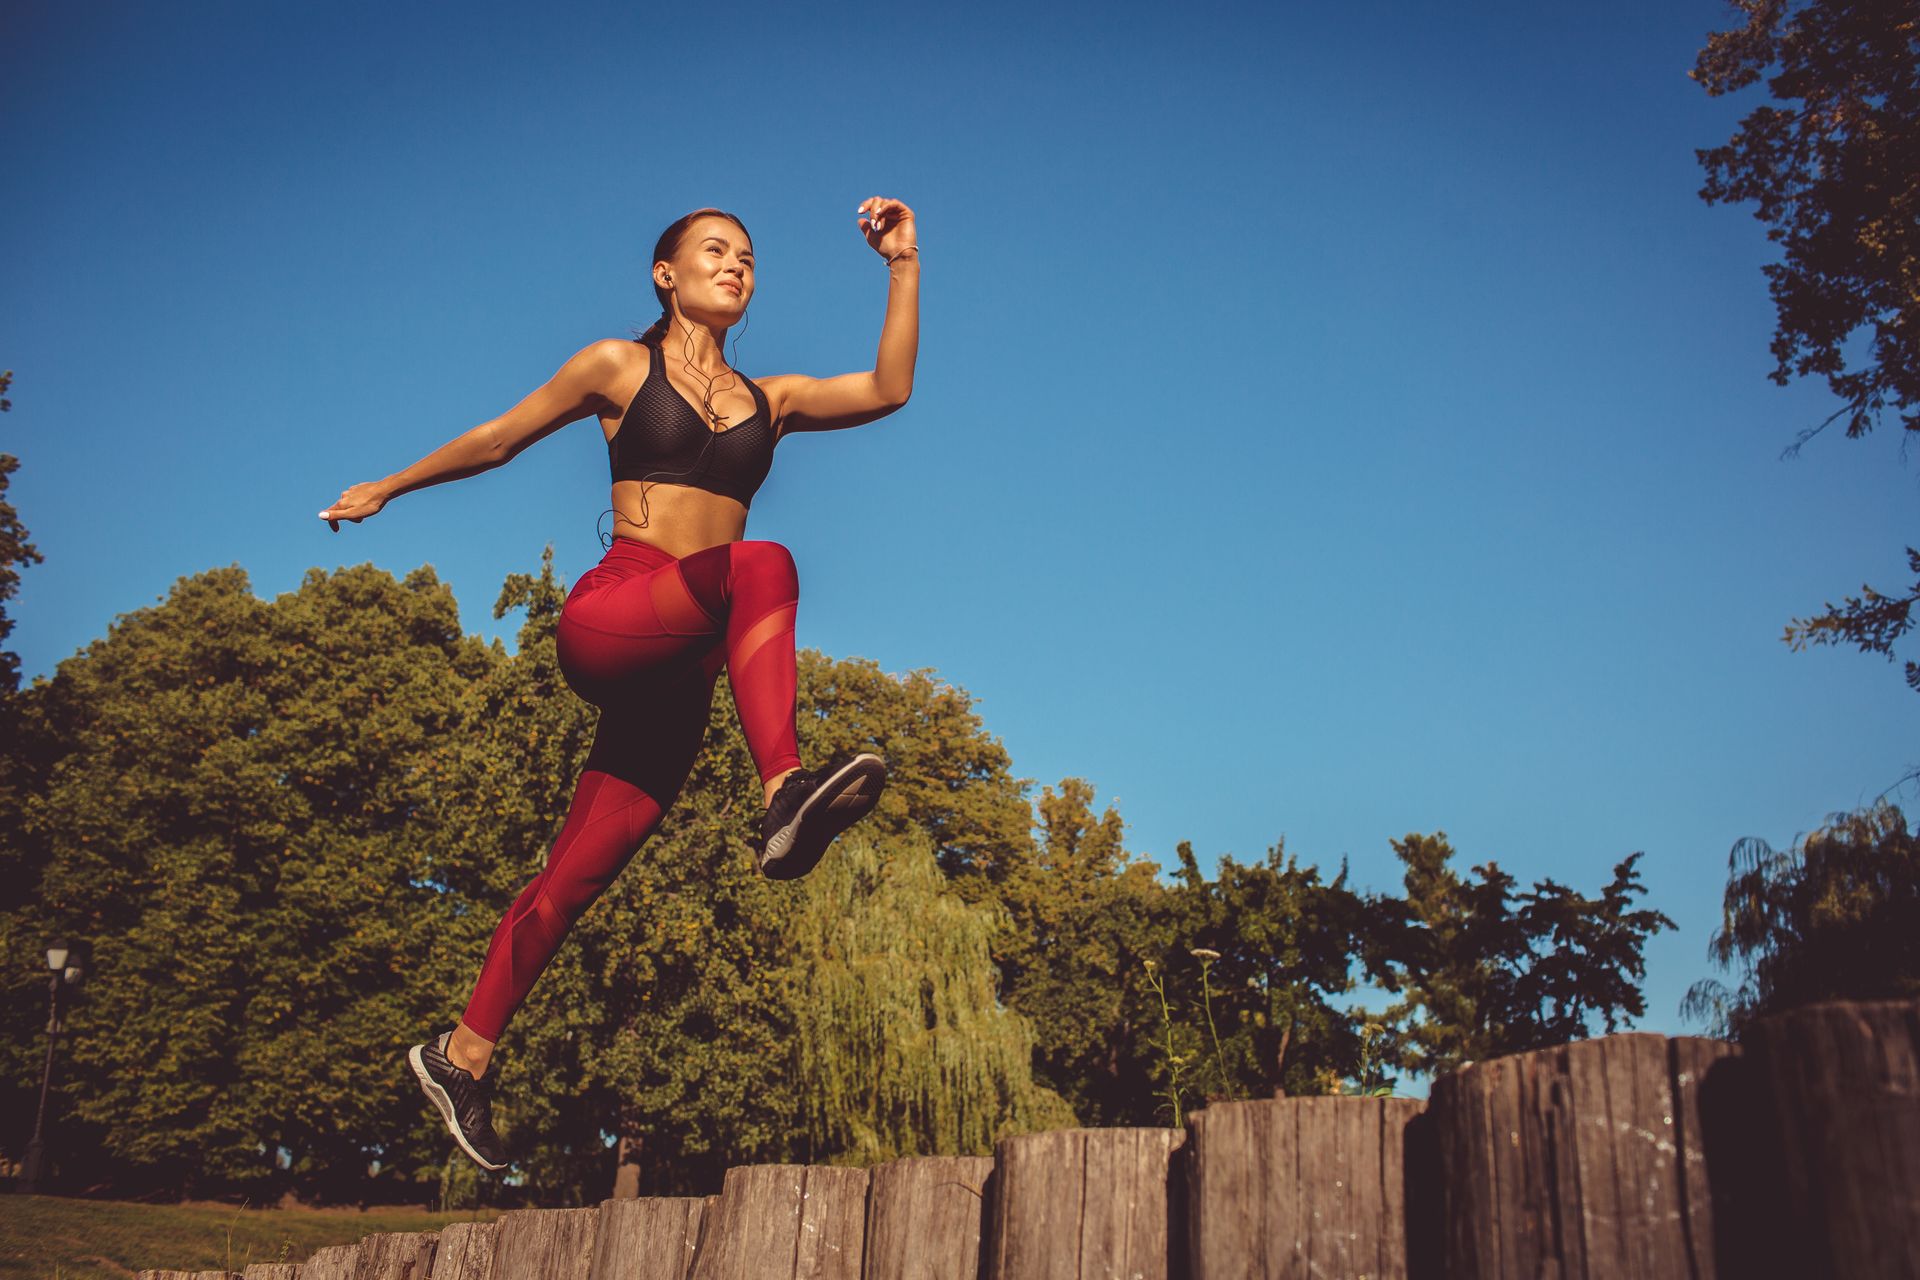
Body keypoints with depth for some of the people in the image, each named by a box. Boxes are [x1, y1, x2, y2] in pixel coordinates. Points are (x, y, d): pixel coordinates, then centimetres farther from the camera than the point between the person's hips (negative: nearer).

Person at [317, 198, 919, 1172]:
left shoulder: (770, 398, 20)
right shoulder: (620, 366, 10)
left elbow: (888, 391, 10)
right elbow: (496, 440, 18)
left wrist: (904, 267, 7)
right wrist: (386, 488, 26)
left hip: (679, 673, 4)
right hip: (608, 616, -4)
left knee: (578, 872, 3)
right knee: (762, 566, -32)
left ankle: (461, 1055, 16)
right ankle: (785, 796, -48)